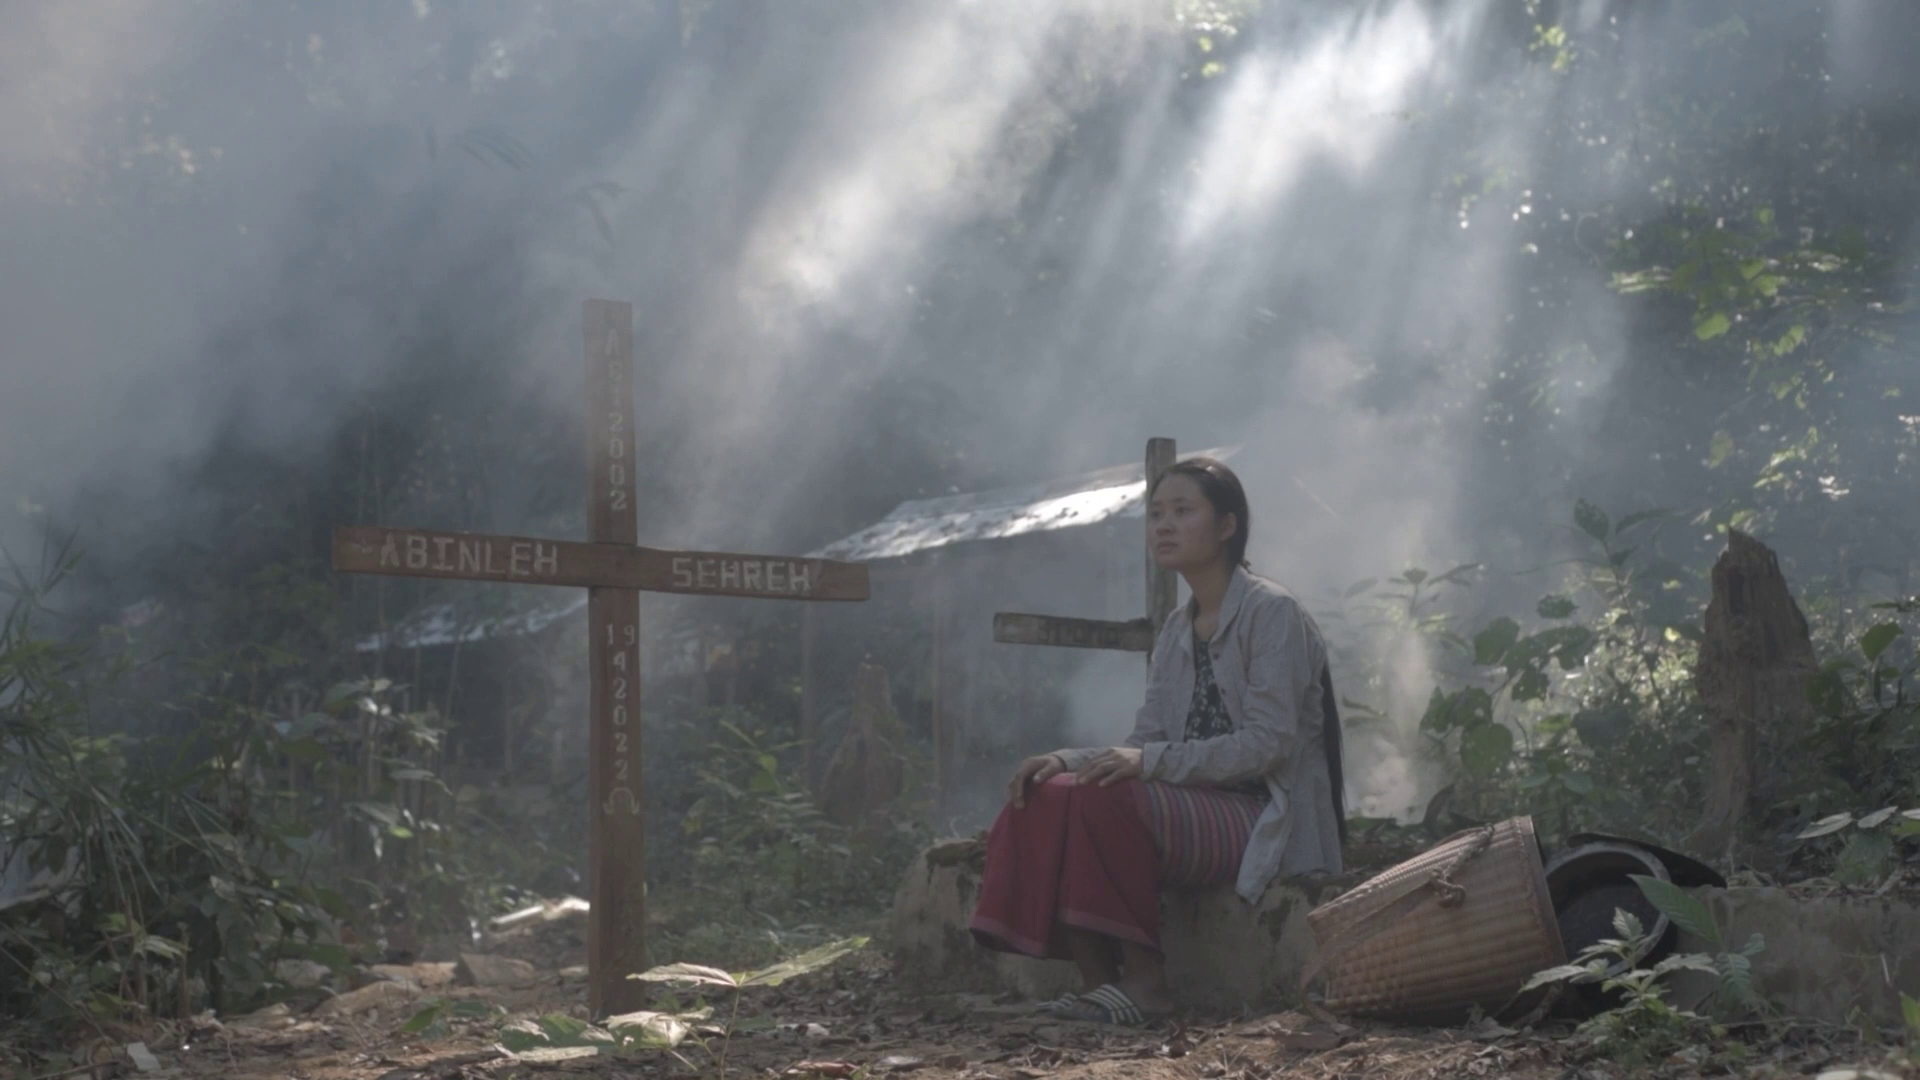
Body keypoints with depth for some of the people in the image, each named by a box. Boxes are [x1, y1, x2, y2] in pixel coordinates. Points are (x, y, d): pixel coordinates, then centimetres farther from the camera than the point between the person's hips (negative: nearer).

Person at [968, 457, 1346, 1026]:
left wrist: (1154, 761, -25)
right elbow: (1145, 745, 11)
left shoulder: (1273, 613, -7)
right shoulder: (1176, 630, 17)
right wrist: (1068, 760, -9)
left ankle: (1143, 978, -22)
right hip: (1198, 807, 8)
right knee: (1047, 796, -16)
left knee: (1106, 798, -31)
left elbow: (1269, 743, -17)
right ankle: (1097, 978, -17)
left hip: (1266, 823, -7)